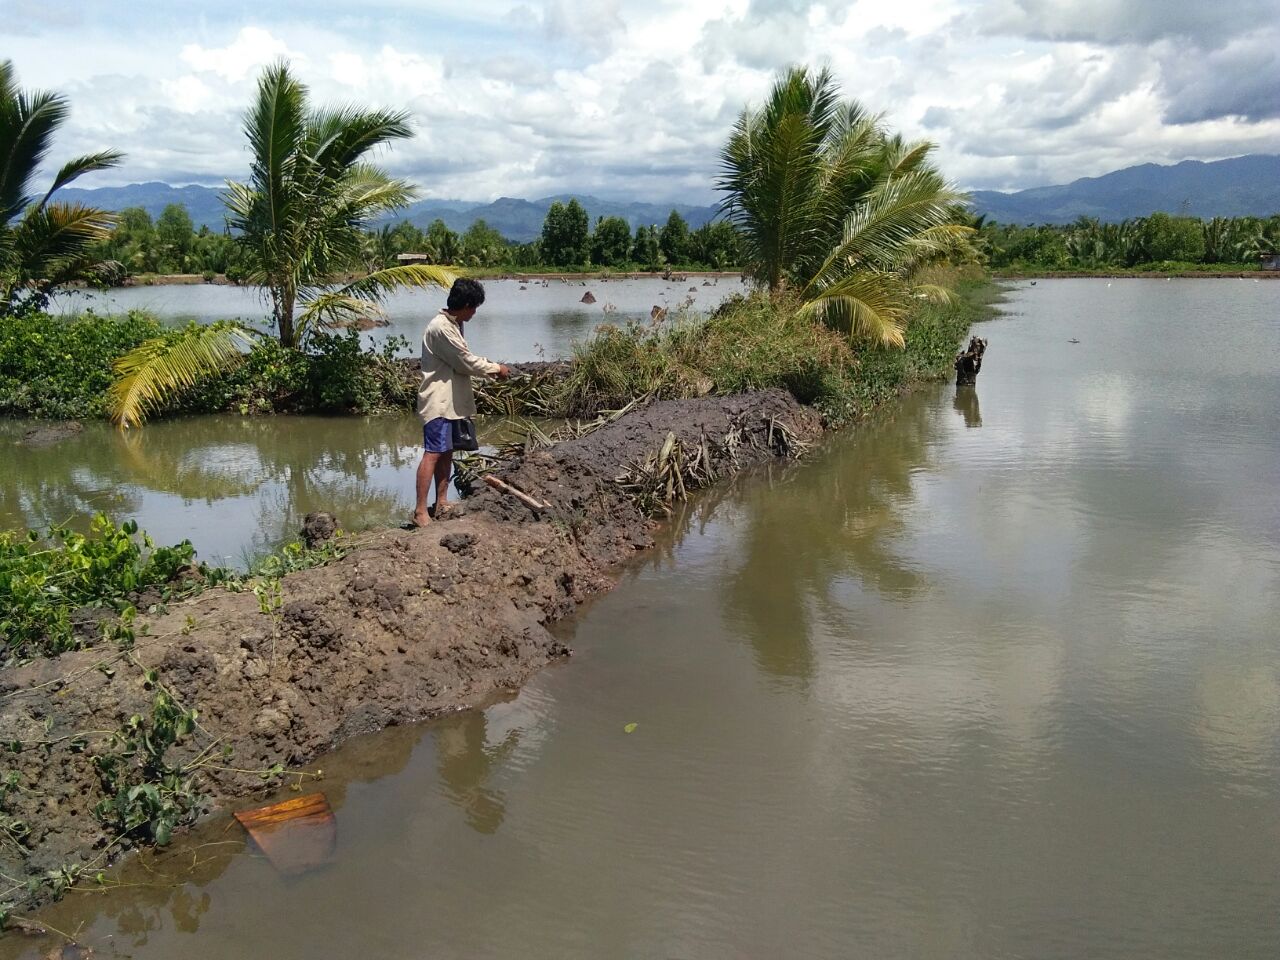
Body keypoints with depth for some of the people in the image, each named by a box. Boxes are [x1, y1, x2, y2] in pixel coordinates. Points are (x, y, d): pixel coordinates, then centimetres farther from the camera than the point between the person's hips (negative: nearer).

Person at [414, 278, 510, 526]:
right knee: (433, 454, -11)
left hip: (451, 401, 10)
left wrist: (489, 366, 5)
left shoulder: (452, 325, 13)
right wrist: (496, 369, -4)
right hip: (439, 402, -10)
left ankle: (442, 503, 19)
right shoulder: (441, 328, -20)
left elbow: (463, 359, 18)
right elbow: (467, 362, -16)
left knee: (446, 452, 13)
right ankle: (420, 511, -11)